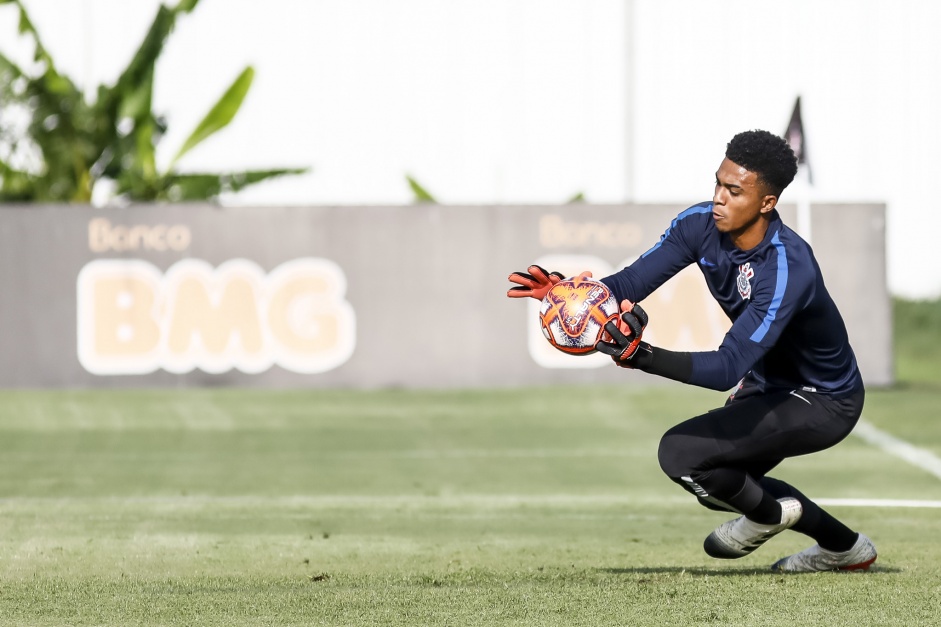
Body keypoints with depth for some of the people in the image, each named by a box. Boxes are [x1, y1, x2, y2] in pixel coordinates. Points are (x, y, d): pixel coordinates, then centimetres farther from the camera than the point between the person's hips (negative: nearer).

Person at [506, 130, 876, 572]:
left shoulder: (788, 268, -37)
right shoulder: (701, 225, -14)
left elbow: (727, 369, -43)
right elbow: (631, 283, -16)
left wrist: (641, 356, -56)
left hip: (823, 403, -9)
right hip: (768, 383, 9)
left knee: (681, 453, -22)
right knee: (715, 482, 24)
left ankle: (768, 514, 8)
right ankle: (844, 547, 35)